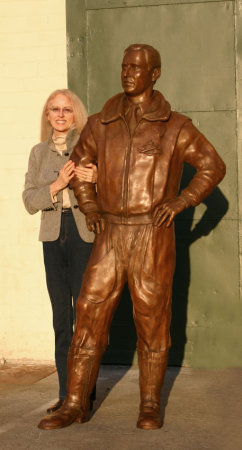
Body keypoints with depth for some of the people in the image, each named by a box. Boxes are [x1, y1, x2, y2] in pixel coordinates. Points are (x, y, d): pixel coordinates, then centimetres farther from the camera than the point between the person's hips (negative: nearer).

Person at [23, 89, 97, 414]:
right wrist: (57, 185, -12)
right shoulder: (39, 152, 14)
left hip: (85, 235, -4)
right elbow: (30, 201, 5)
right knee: (61, 317, 5)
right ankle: (66, 393, 12)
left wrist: (96, 178, -24)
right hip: (53, 237, 4)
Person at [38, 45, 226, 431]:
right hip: (110, 237, 3)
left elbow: (213, 167, 6)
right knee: (89, 316, 0)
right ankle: (75, 405, 9)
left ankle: (150, 406, 18)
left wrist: (178, 202, -8)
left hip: (153, 238, -3)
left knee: (152, 320, 3)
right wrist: (89, 209, 7)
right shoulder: (101, 124, 8)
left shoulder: (175, 127, 0)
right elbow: (79, 163, 24)